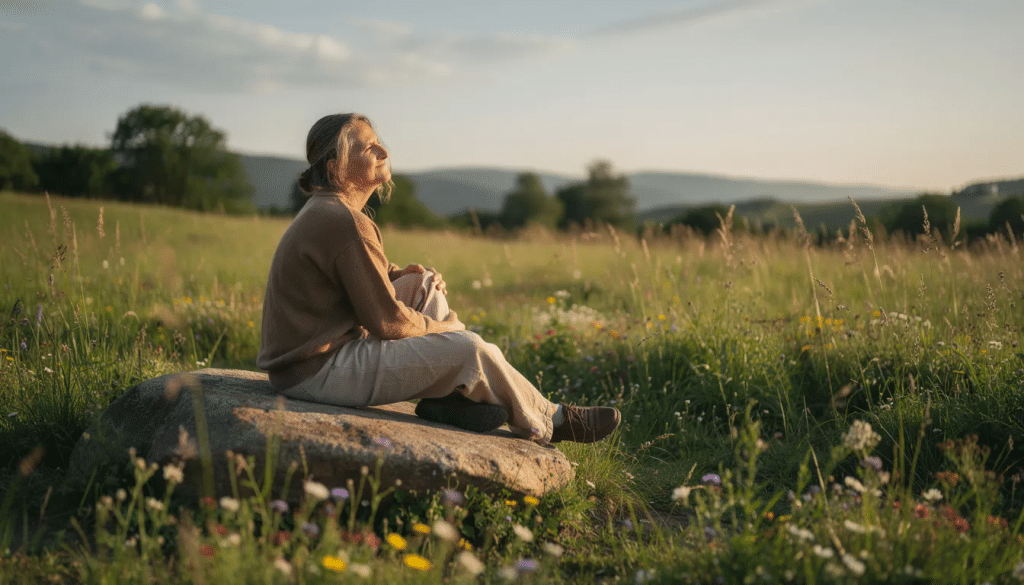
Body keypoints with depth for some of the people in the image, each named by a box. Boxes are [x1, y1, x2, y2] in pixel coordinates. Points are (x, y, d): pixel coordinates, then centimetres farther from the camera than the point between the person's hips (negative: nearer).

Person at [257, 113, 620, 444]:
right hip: (318, 373, -11)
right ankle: (549, 423, 11)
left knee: (424, 285, 14)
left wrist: (399, 274, 5)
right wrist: (438, 327, -1)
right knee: (471, 348, -11)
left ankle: (445, 395, 5)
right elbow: (387, 321, -20)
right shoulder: (345, 223, -22)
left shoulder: (323, 210, 11)